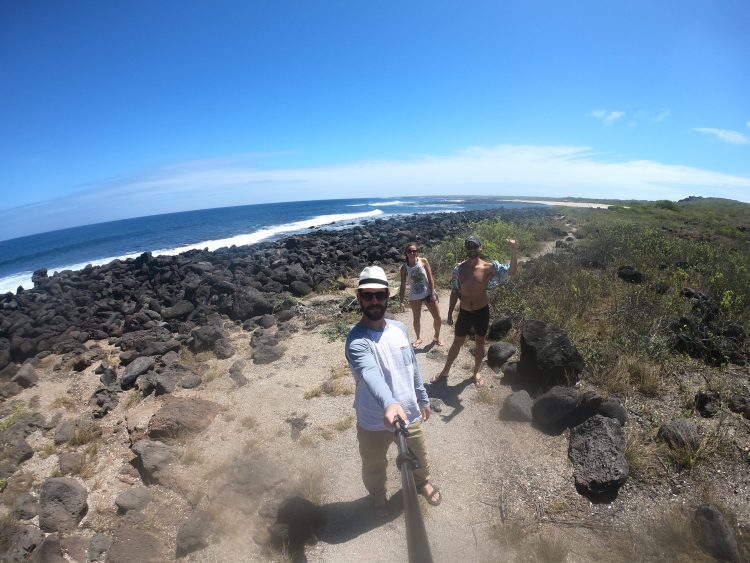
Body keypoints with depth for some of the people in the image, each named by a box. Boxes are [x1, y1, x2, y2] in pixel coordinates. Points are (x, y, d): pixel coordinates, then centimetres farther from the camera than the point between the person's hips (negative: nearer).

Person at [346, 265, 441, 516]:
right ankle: (378, 495, 57)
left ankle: (422, 482, 63)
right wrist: (388, 404, -62)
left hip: (409, 413, 5)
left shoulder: (399, 328, -6)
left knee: (419, 456, 28)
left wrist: (423, 399, 13)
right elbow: (370, 373, -46)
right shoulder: (357, 340, -27)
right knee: (374, 466, 23)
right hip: (374, 422, -4)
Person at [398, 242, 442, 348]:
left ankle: (437, 337, 28)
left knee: (437, 317, 4)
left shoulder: (423, 261, -8)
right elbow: (403, 285, -3)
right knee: (416, 318, 13)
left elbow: (430, 279, -6)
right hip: (414, 296, 0)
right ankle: (418, 338, 35)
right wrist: (401, 301, -5)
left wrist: (432, 293, -11)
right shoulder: (404, 267, -8)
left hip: (428, 293, 0)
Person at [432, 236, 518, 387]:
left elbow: (511, 271, -24)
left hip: (482, 312, -1)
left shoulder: (488, 267, -12)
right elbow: (454, 292, 2)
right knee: (457, 342, 14)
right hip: (464, 312, 1)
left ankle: (477, 372, 38)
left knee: (480, 342, 16)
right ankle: (445, 371, 32)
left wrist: (514, 252, -40)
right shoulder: (459, 268, -5)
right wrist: (450, 314, 5)